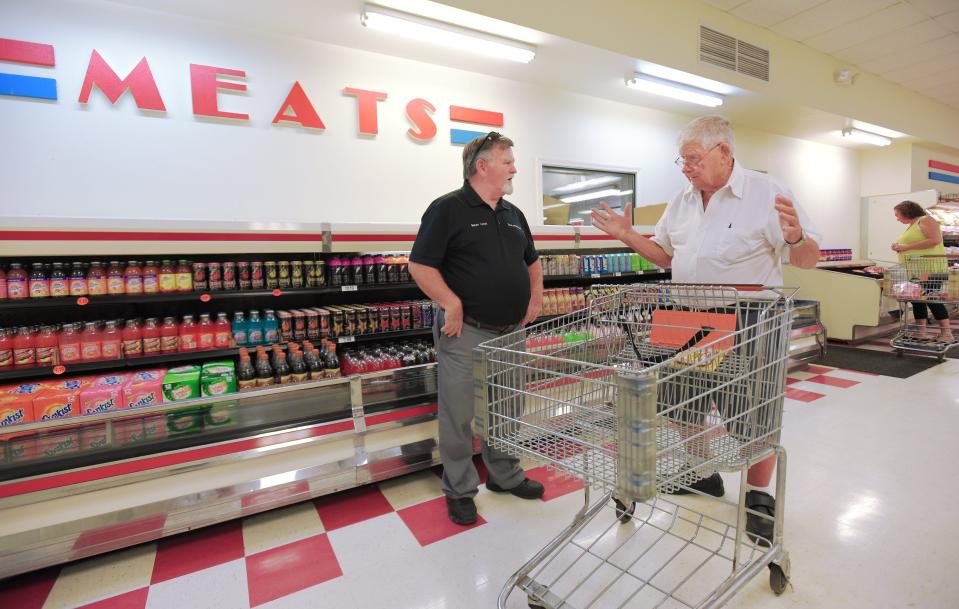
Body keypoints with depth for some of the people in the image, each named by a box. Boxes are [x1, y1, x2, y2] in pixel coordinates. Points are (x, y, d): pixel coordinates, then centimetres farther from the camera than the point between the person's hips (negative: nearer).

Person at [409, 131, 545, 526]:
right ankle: (460, 489, 24)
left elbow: (532, 261, 26)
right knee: (460, 415, 4)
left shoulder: (513, 214, 14)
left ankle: (505, 475, 37)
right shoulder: (447, 209, -8)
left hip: (511, 331, 7)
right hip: (466, 332, -7)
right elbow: (420, 265, -13)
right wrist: (451, 305, -19)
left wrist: (535, 298, 12)